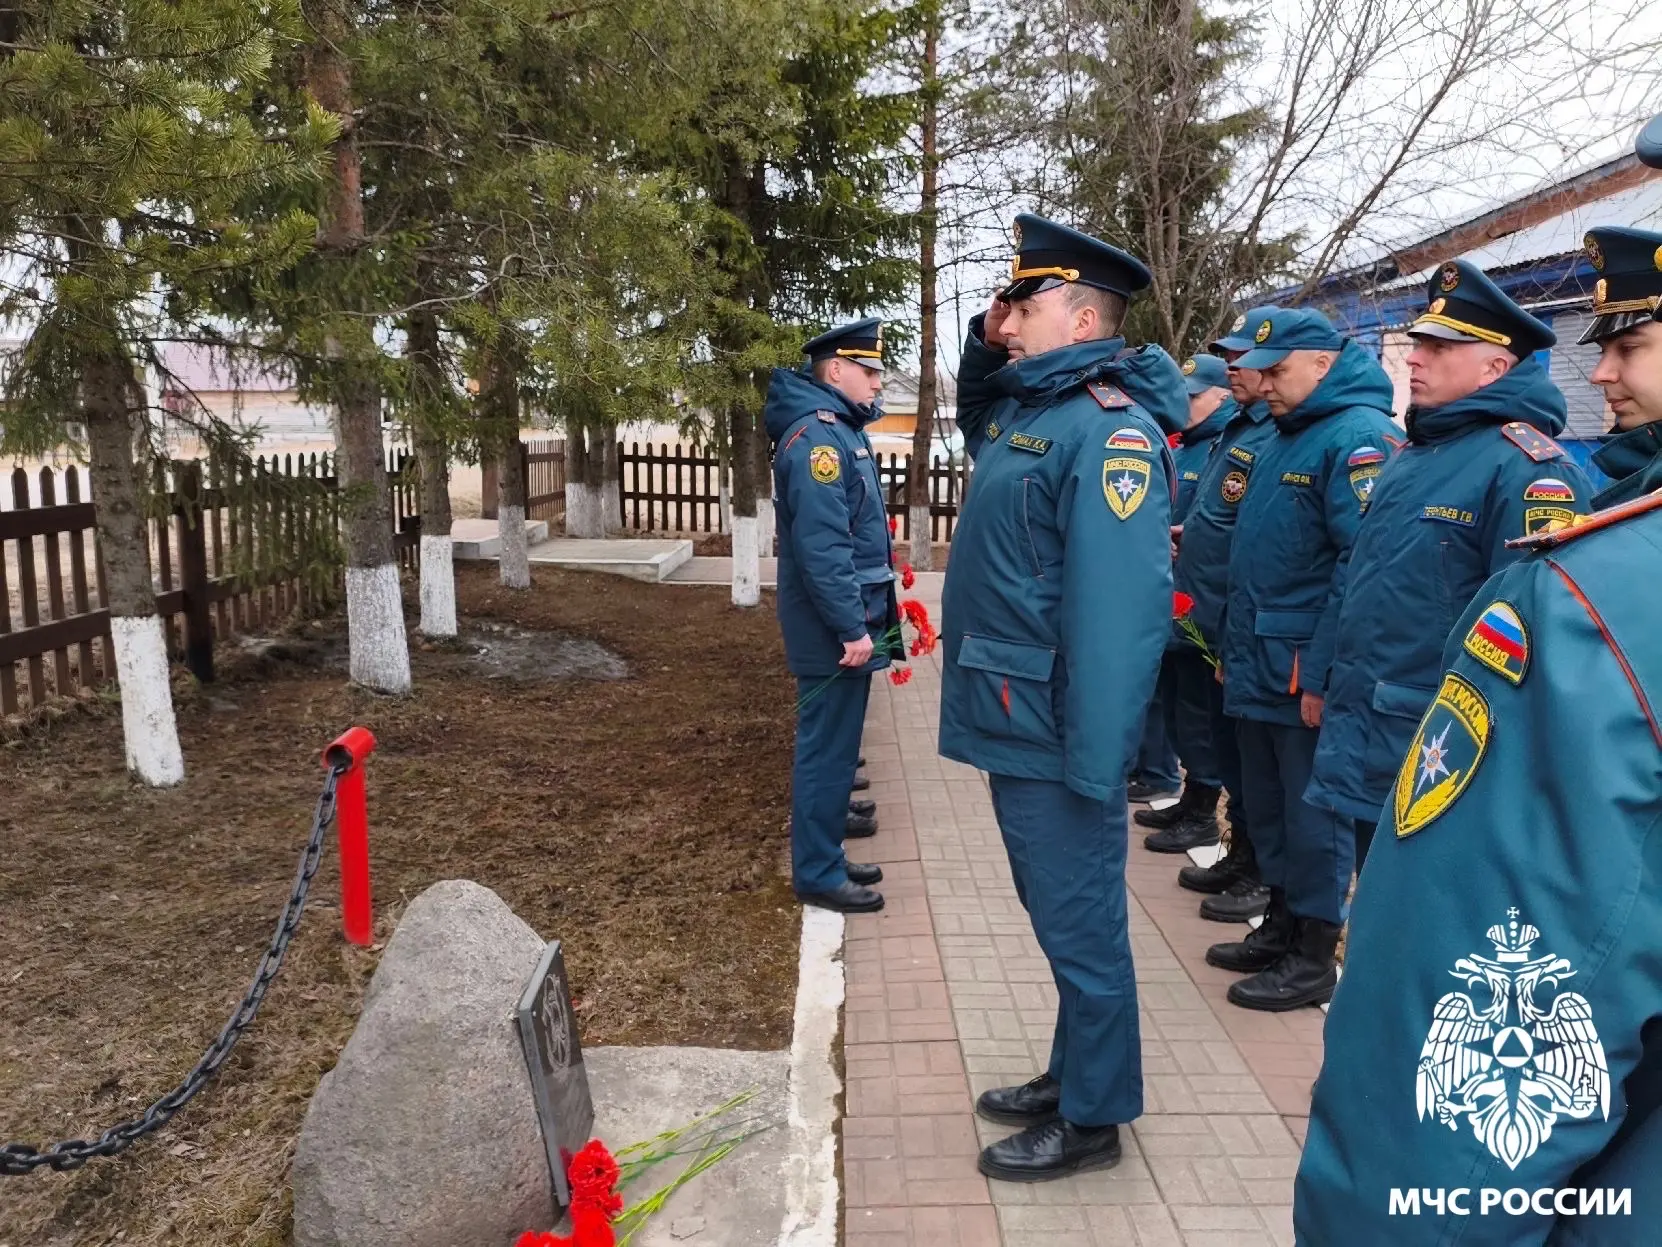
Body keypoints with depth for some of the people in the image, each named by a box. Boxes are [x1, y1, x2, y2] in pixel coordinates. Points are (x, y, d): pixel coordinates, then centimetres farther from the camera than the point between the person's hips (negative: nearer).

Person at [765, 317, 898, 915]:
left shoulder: (839, 429, 14)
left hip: (843, 624, 10)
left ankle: (825, 855, 29)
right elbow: (820, 546, -26)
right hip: (834, 632, -10)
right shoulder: (818, 437, -18)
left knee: (833, 745, 17)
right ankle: (818, 874, 11)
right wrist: (853, 628, -24)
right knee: (827, 749, -1)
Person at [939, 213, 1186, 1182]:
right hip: (1015, 722, 10)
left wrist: (1097, 761, -26)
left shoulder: (1108, 427, -18)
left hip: (1055, 735, -9)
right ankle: (1073, 1076, 38)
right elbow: (973, 423, 36)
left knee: (1080, 923, 6)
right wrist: (982, 349, 17)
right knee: (1057, 914, 21)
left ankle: (1093, 1118, 24)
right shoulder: (1025, 405, 11)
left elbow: (1118, 605, -25)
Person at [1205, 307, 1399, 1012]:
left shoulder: (1358, 436, -14)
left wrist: (1323, 676, -22)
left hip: (1307, 674, -9)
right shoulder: (1286, 437, 15)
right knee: (1268, 807, 17)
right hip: (1259, 665, 9)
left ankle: (1313, 957, 15)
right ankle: (1280, 926, 31)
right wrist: (1235, 647, 18)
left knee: (1314, 812, 3)